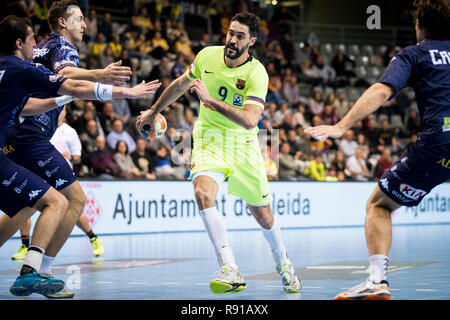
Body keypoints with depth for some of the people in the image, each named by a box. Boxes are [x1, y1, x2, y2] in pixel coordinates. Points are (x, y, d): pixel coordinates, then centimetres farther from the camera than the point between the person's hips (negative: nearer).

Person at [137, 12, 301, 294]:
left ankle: (284, 264, 38)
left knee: (263, 215, 7)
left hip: (243, 143, -1)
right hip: (209, 139, 1)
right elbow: (182, 84, 14)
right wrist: (154, 111, 24)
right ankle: (230, 270, -32)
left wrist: (210, 99, -38)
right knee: (203, 192, -29)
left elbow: (250, 120, -33)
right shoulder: (207, 56, -7)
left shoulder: (257, 74, -20)